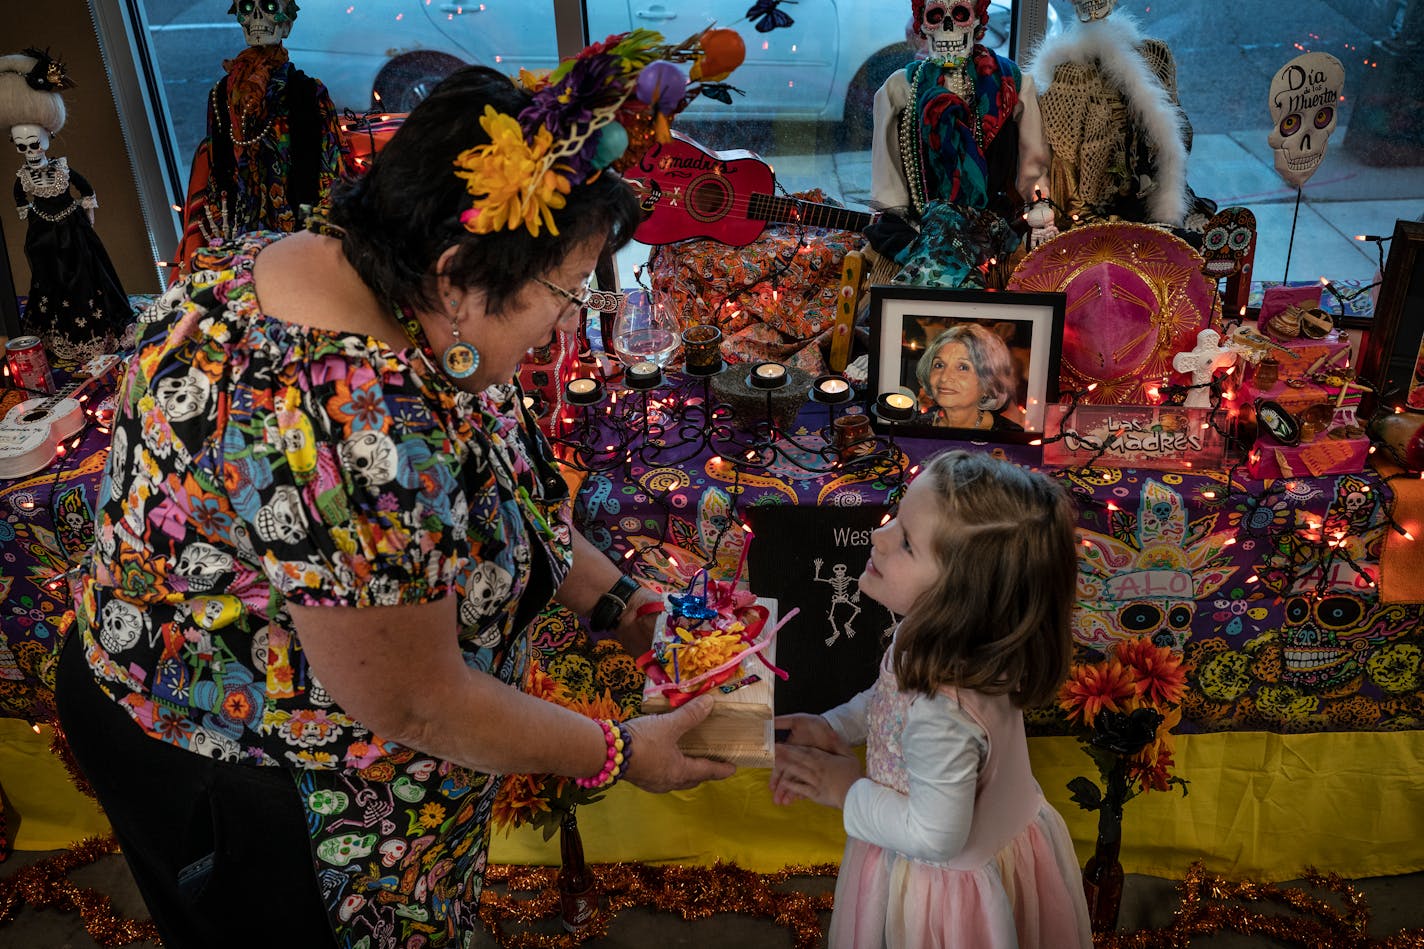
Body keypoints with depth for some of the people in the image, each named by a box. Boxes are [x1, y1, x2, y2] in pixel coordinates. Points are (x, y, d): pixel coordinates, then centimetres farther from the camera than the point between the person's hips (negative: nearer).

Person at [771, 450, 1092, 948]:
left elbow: (936, 835, -29)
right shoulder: (946, 641, -18)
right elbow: (891, 697, 4)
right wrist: (834, 727, -6)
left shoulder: (942, 716, -42)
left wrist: (848, 791, -18)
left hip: (947, 883, -6)